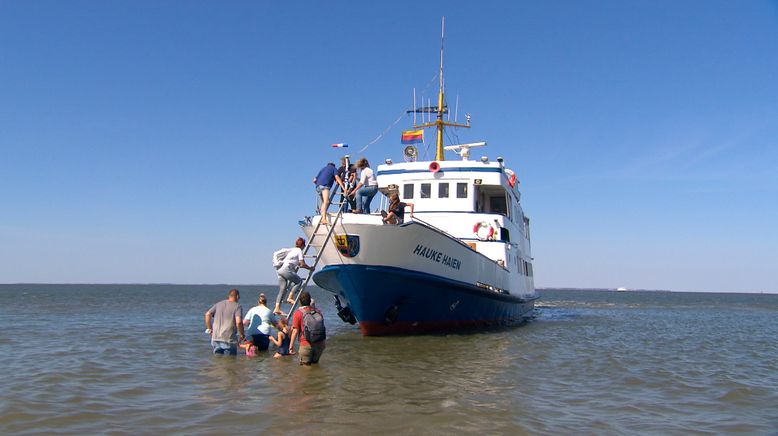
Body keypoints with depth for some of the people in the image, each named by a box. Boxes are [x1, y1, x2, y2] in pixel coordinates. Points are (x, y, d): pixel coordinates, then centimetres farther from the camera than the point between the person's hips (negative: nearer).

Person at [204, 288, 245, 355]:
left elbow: (207, 314, 8)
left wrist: (209, 329, 16)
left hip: (216, 338, 5)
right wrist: (242, 335, -5)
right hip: (229, 339, -5)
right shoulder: (237, 306, -5)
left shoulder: (219, 304, 12)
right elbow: (238, 322, -18)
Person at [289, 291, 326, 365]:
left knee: (305, 364, 10)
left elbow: (295, 331, -10)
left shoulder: (298, 313, -5)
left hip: (306, 344, -4)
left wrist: (291, 346, -4)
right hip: (319, 344, 4)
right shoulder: (317, 311, 9)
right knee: (315, 363, 20)